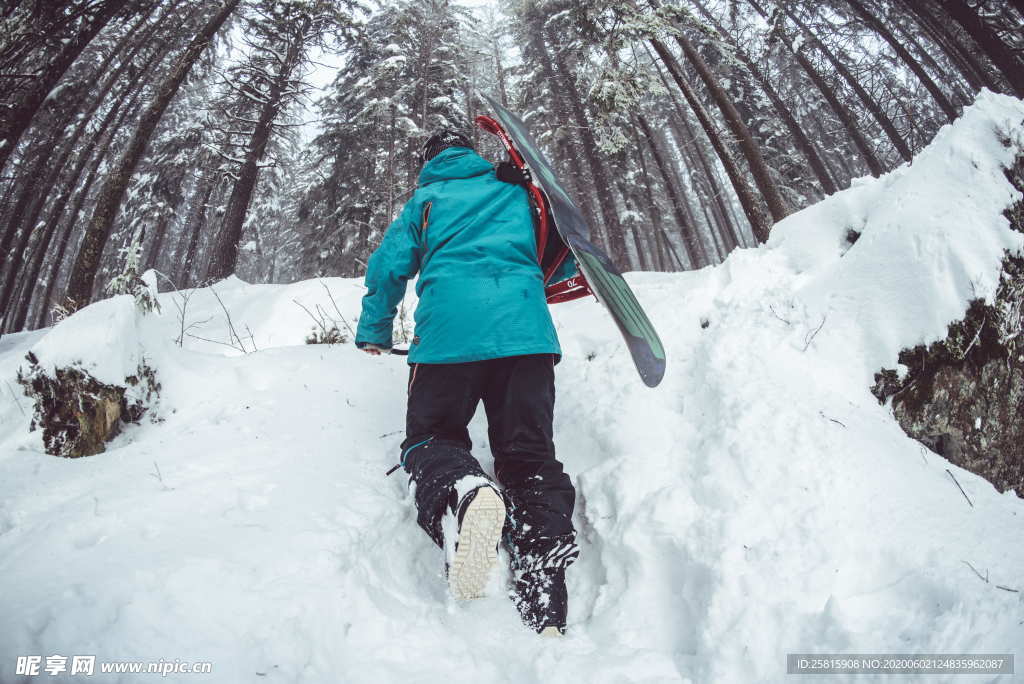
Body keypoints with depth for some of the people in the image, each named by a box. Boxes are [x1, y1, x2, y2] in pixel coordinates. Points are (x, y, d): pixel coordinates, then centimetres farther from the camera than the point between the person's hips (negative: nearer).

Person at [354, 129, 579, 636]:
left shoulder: (425, 198, 23)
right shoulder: (515, 189, 27)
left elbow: (390, 264, 18)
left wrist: (373, 333, 32)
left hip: (449, 328, -1)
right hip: (526, 328, 2)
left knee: (430, 435, 10)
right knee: (529, 454, 1)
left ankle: (461, 492, -30)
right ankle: (544, 612, -19)